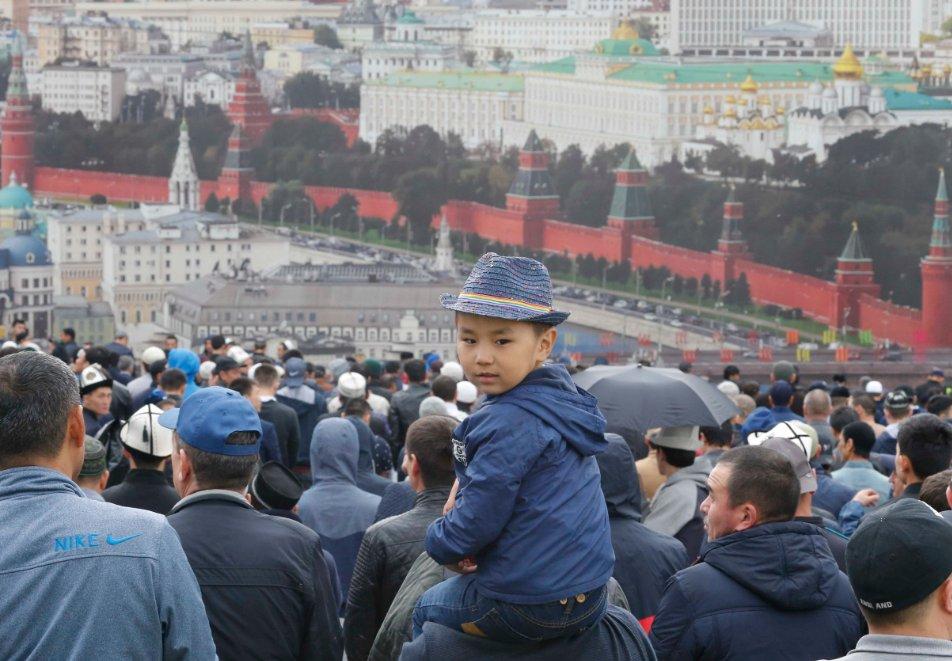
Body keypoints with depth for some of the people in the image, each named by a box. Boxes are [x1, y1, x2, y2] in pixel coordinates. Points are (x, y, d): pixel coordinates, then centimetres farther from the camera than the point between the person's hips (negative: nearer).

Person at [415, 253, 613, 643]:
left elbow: (474, 524, -20)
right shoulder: (561, 396, 5)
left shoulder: (508, 424, -24)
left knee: (426, 609, 20)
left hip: (529, 608, -8)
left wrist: (438, 541, 0)